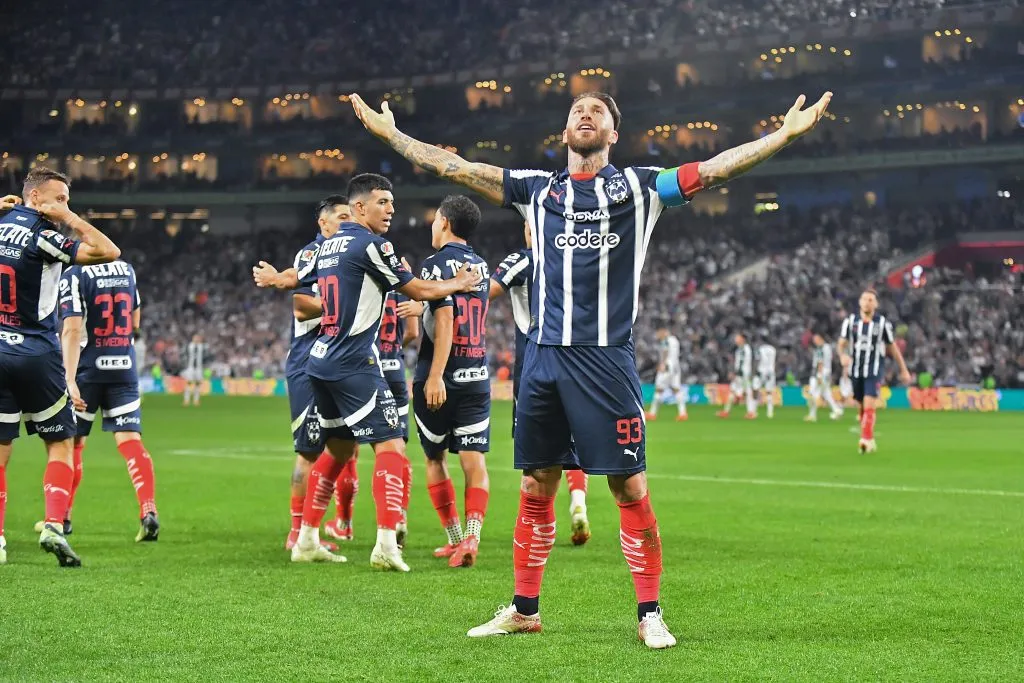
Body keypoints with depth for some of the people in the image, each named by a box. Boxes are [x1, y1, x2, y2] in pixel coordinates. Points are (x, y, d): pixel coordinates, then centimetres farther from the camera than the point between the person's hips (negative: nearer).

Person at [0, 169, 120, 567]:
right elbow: (108, 252, -17)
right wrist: (70, 219, -8)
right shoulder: (43, 235, -12)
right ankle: (53, 526, -7)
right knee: (61, 443, 7)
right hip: (36, 353, -5)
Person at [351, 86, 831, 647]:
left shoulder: (640, 187, 8)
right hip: (542, 354, 3)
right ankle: (524, 609, 19)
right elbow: (452, 167, 18)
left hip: (606, 358, -3)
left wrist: (787, 133, -8)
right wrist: (390, 133, 17)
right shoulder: (537, 189, 15)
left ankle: (649, 614, 5)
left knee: (629, 487, -4)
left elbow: (715, 168, 1)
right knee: (536, 486, 8)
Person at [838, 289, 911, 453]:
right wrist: (843, 355, -20)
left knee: (869, 405, -18)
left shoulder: (883, 323, -3)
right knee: (862, 407, 10)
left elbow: (893, 347, 7)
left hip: (874, 371, -3)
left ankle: (866, 441, -22)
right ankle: (870, 441, 24)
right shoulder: (850, 321, 2)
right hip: (856, 370, 3)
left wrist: (904, 370, 11)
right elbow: (842, 344, 4)